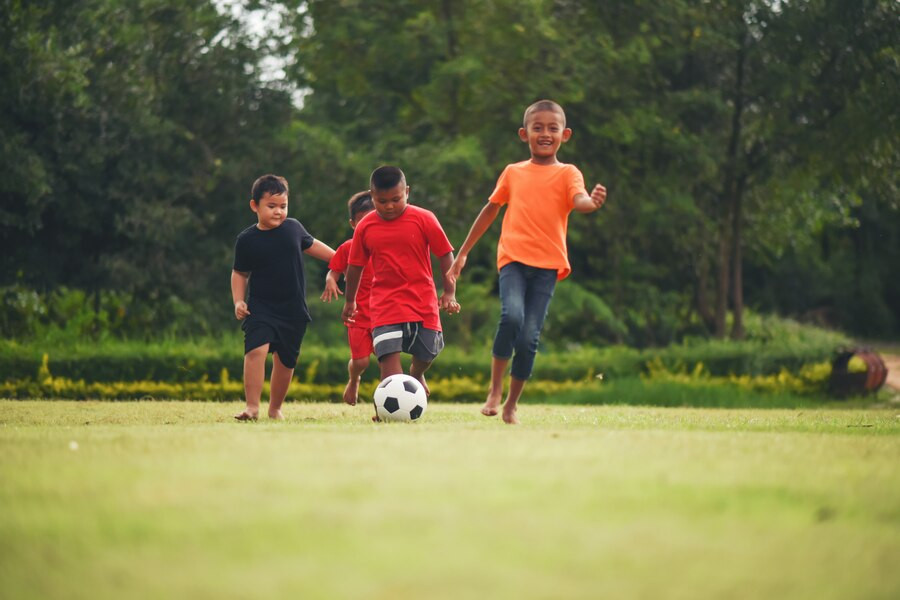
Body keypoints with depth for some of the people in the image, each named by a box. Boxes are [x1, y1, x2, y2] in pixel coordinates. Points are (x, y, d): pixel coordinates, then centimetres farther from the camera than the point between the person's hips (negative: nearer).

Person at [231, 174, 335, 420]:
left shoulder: (293, 228, 1)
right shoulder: (247, 240, -5)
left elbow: (310, 245, 21)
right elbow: (240, 273, 6)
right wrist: (238, 301, -7)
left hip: (293, 310, 3)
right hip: (260, 307, -3)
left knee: (285, 360, 8)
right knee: (256, 349, -24)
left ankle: (275, 408, 27)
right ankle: (252, 407, -22)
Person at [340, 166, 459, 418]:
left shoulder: (424, 219, -6)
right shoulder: (365, 227, 0)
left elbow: (445, 255, -1)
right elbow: (355, 266, 12)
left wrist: (449, 293, -6)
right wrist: (349, 301, 18)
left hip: (422, 300, 0)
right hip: (384, 302, 0)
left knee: (427, 352, 12)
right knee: (388, 353, -16)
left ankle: (416, 374, 46)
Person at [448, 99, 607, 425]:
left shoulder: (568, 173, 5)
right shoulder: (513, 172, 13)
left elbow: (578, 200, -16)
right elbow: (490, 210, 24)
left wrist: (592, 202, -41)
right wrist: (463, 252, 24)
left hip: (547, 264, -1)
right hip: (513, 259, 1)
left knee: (529, 337, -7)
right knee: (512, 316, -25)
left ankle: (512, 404, 11)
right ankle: (494, 391, -10)